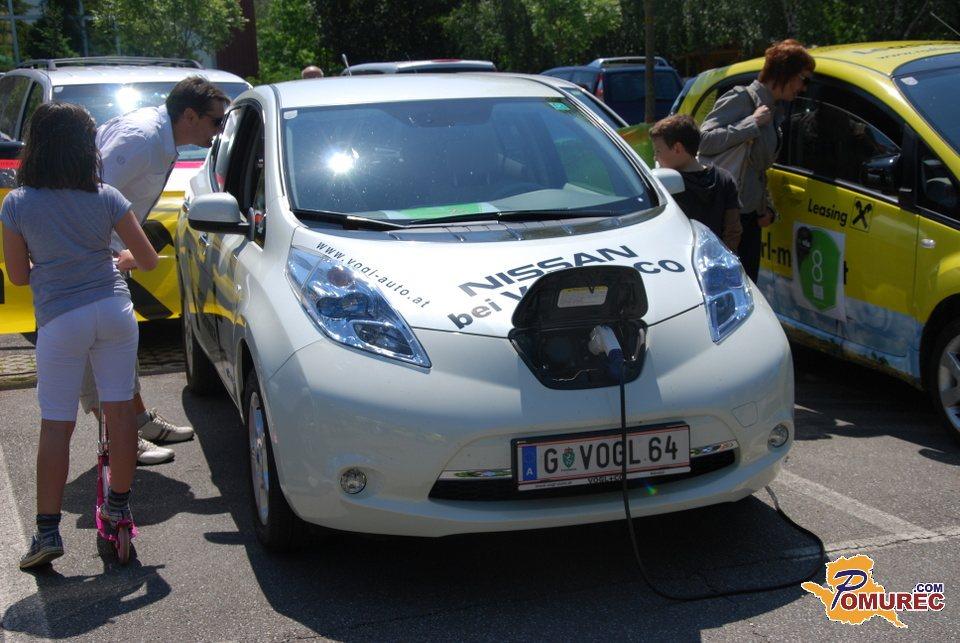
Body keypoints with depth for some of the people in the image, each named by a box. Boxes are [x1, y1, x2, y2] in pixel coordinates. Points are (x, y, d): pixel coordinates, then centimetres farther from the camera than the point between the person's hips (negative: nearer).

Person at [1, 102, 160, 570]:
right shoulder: (106, 198, -1)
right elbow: (148, 260, 4)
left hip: (60, 321, -1)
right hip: (113, 309, 2)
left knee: (56, 425, 3)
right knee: (120, 409, 12)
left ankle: (47, 531, 3)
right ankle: (119, 504, 22)